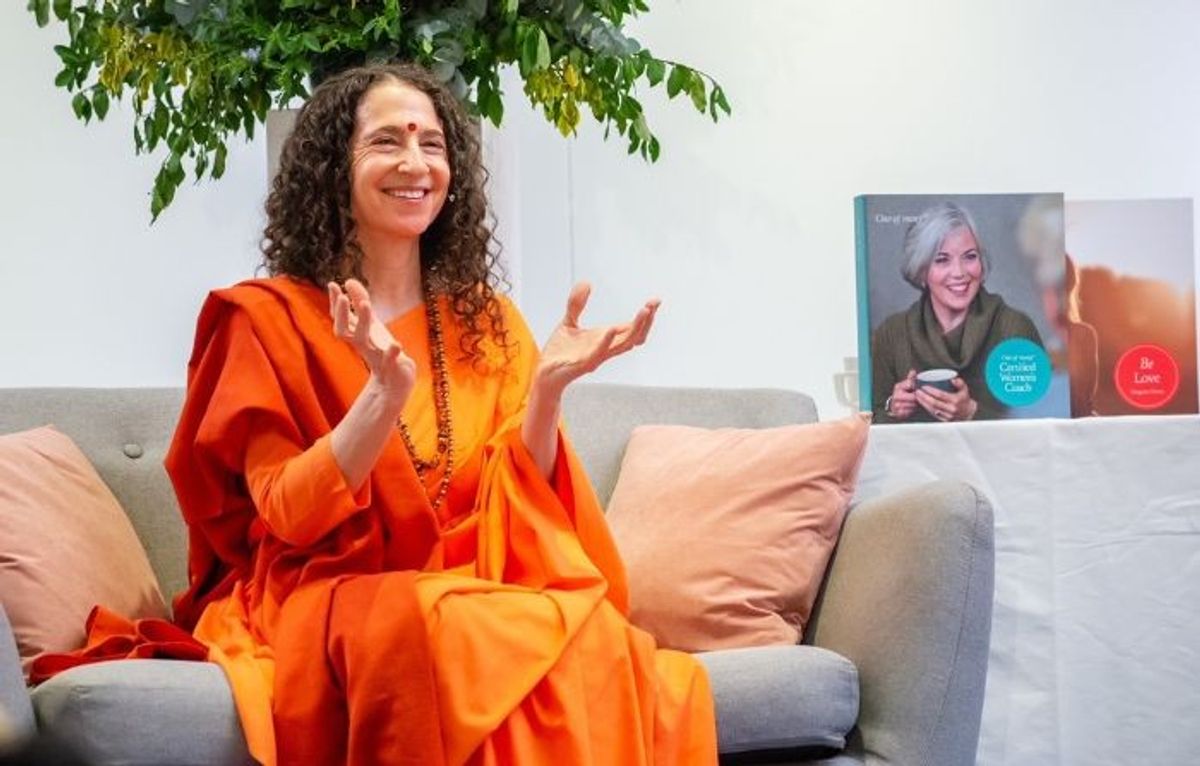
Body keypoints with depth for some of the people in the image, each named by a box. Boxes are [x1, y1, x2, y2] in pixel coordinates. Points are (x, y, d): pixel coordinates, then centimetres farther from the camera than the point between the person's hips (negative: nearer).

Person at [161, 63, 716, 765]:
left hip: (474, 597, 3)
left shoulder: (487, 320, 13)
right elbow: (289, 516, -8)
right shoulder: (267, 317, 1)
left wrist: (548, 387, -14)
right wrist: (386, 394, -23)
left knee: (594, 638, -32)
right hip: (324, 609, -3)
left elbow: (515, 505, 3)